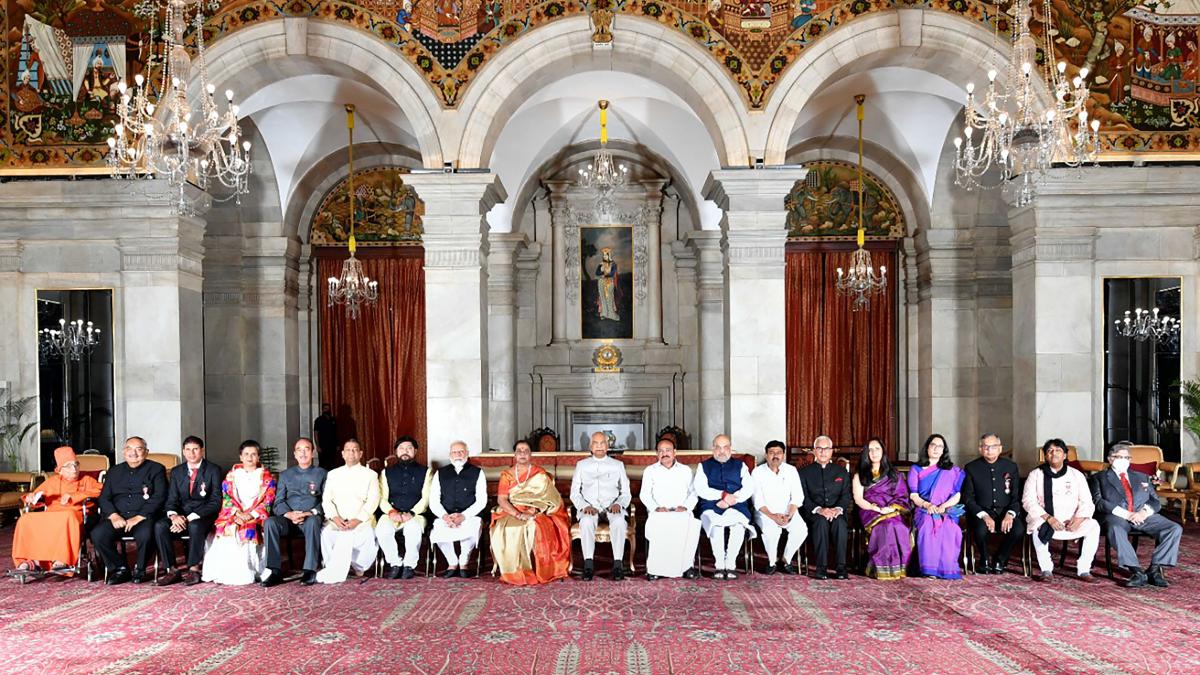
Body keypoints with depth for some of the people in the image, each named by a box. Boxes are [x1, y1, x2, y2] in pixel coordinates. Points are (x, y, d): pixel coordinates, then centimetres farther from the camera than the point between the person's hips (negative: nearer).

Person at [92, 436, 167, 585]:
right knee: (97, 534, -25)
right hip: (117, 518, 4)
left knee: (145, 535, -36)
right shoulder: (114, 471, 21)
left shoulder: (156, 469, 9)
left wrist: (139, 517, -14)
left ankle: (140, 570, -6)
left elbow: (159, 498, -3)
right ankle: (120, 569, -5)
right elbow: (104, 498, 13)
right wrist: (114, 515, -8)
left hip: (144, 518, -4)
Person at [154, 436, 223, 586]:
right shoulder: (177, 472, 13)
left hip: (204, 516, -4)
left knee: (195, 526, -37)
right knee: (160, 526, -26)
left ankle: (193, 569, -20)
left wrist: (190, 518, -20)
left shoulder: (213, 470, -1)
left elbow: (215, 502, -9)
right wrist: (174, 515, -18)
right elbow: (171, 500, 7)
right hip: (182, 514, 4)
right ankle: (172, 570, -17)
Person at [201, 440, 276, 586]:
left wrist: (251, 515, -13)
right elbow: (226, 497, 7)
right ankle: (226, 573, -24)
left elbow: (268, 500, 2)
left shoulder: (266, 477, 13)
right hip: (233, 514, 2)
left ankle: (246, 574, -28)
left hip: (256, 516, -2)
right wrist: (237, 513, -11)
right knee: (228, 529, -29)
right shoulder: (232, 474, 18)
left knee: (248, 531, -32)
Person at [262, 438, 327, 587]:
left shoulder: (322, 474, 14)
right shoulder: (285, 475, 21)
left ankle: (310, 571, -37)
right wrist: (289, 514, -10)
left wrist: (310, 513, -16)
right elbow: (278, 502, 13)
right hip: (288, 518, 3)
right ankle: (275, 571, -30)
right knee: (269, 522, -29)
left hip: (311, 517, -3)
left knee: (313, 522, -38)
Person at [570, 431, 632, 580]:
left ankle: (618, 564, -37)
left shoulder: (617, 465, 17)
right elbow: (574, 493, 11)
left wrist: (618, 504, -9)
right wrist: (585, 506, -9)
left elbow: (626, 493, 13)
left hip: (612, 505, 0)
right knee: (587, 521, -36)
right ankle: (588, 565, -37)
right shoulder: (582, 465, 17)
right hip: (589, 505, 0)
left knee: (619, 521, -35)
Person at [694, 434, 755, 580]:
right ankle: (719, 566, -26)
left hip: (737, 508, 1)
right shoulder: (704, 466, 18)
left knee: (738, 524, -34)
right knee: (716, 524, -35)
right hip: (711, 508, 0)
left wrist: (730, 500, -11)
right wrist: (723, 494, -12)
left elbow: (749, 488, 5)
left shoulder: (740, 466, 20)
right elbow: (700, 489, 1)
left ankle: (730, 565, -25)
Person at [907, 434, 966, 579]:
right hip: (924, 511, 0)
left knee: (947, 526, -37)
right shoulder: (916, 470, 16)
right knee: (928, 523, -37)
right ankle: (929, 568, -38)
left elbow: (958, 495, 7)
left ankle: (946, 568, -32)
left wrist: (944, 506, -14)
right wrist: (927, 505, -16)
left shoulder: (952, 470, 18)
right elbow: (913, 495, 5)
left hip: (948, 511, 0)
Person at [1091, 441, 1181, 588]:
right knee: (1115, 530, -39)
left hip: (1144, 516, 4)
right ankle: (1136, 571, -39)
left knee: (1175, 529, -21)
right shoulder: (1100, 478, 18)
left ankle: (1155, 569, -22)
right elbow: (1098, 502, 1)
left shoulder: (1142, 477, 29)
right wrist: (1125, 514, -12)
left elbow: (1156, 502, 19)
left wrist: (1145, 512, -5)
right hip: (1117, 516, -4)